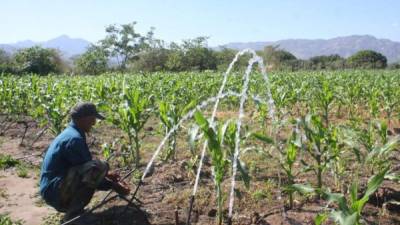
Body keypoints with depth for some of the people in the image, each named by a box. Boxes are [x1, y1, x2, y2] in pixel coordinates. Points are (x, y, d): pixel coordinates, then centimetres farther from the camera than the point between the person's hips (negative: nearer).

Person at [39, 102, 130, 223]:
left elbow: (83, 166, 23)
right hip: (55, 190, -10)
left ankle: (68, 205, 10)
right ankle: (73, 213, -14)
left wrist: (105, 174, 17)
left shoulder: (70, 133, 13)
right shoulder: (74, 138, -19)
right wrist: (113, 186, -6)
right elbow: (90, 170, -16)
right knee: (99, 167, -27)